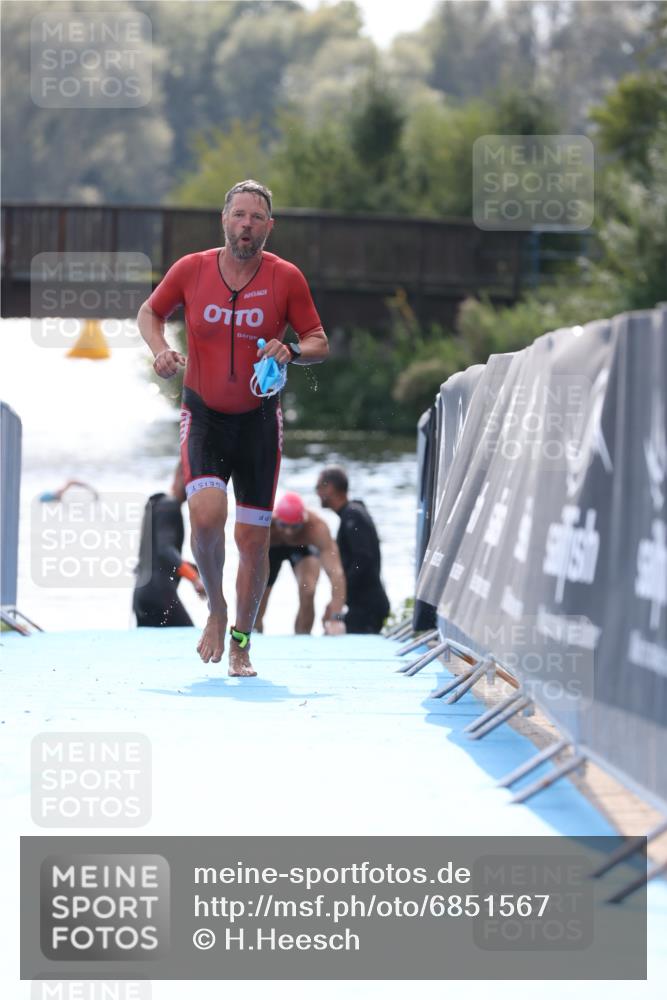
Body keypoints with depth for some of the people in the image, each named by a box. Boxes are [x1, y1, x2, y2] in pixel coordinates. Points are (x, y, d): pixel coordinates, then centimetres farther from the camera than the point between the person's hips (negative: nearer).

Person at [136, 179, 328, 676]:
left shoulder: (287, 278, -5)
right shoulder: (191, 270, -4)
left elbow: (319, 342, 2)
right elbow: (150, 313, 12)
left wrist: (292, 351, -20)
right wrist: (161, 350, -8)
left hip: (259, 420, 1)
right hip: (203, 415, -1)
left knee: (254, 538, 2)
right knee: (207, 514, -23)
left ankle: (241, 642, 19)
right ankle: (216, 609, 2)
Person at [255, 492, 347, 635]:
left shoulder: (317, 526, -43)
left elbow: (336, 572, -48)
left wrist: (336, 617, -59)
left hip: (302, 546, -1)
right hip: (271, 547, 1)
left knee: (308, 592, -25)